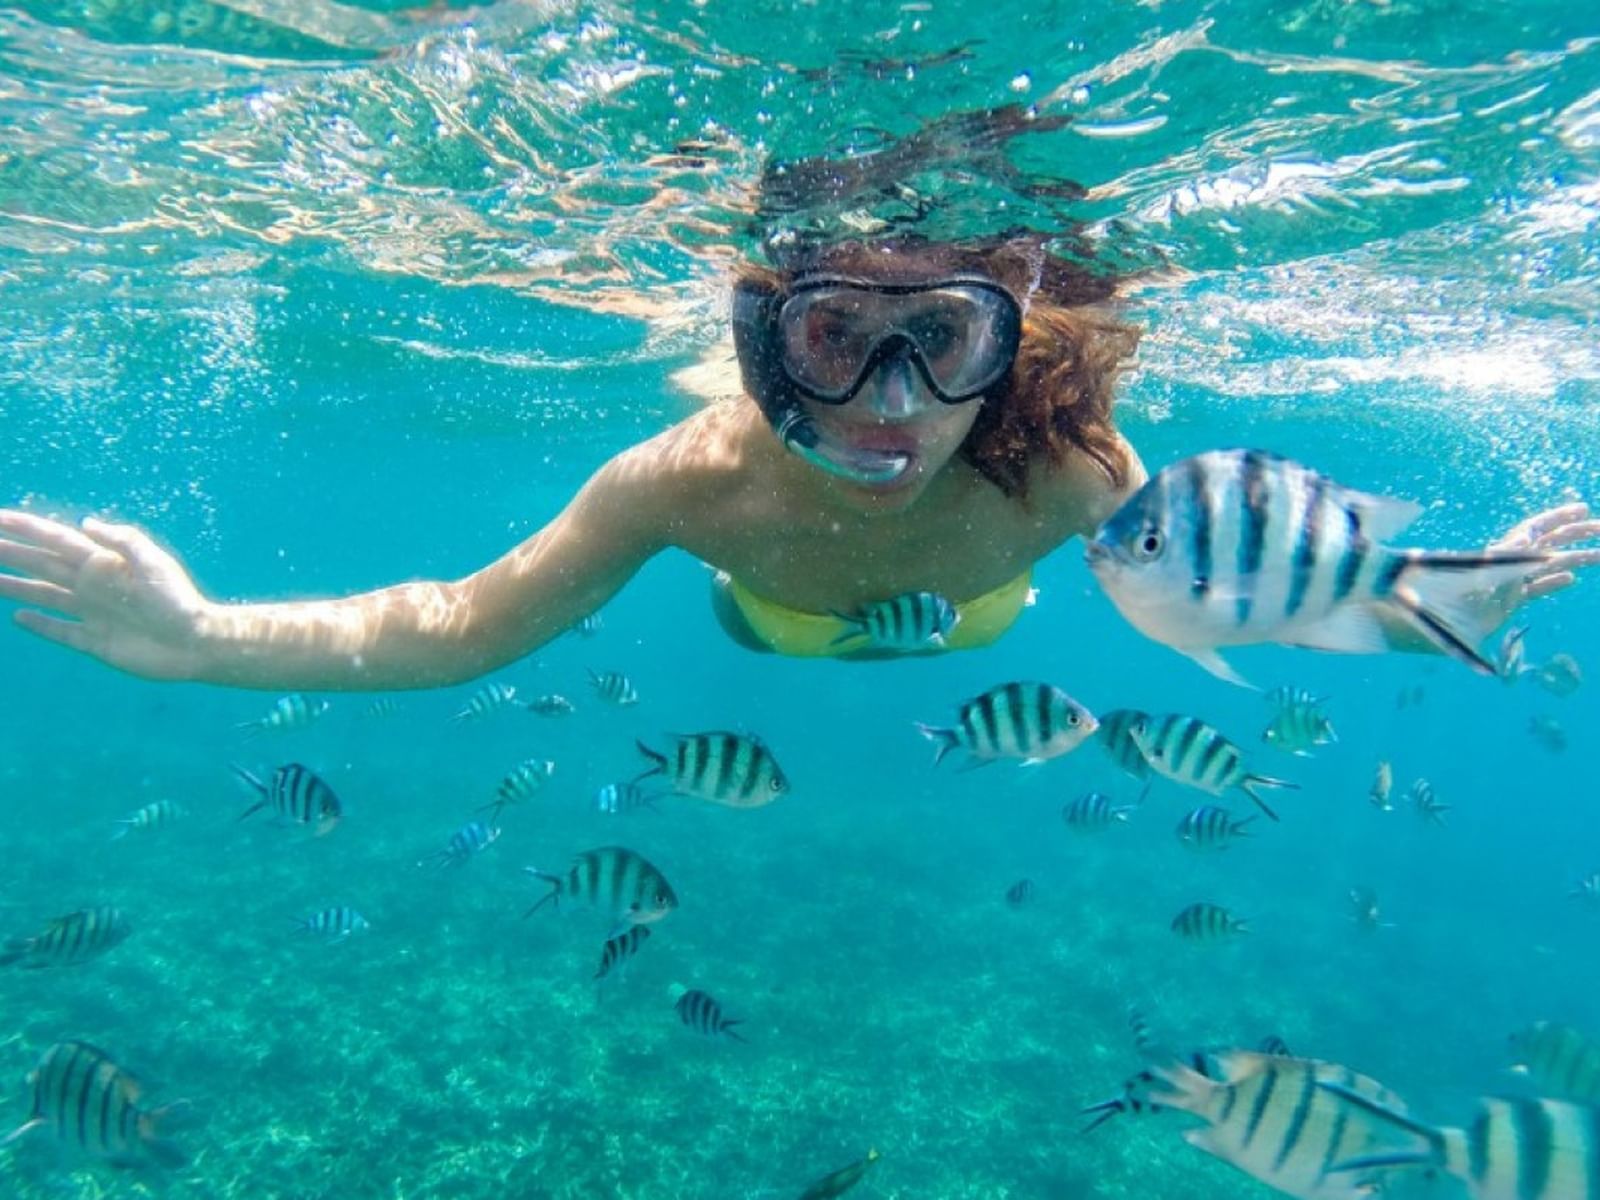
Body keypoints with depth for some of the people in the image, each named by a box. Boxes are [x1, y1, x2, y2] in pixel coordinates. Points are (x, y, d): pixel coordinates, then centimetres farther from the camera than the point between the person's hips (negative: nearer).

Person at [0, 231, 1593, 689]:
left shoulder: (1068, 475, -43)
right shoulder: (700, 478, -45)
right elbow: (463, 623, -35)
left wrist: (1448, 610, -31)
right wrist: (202, 638, -44)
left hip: (975, 645, 1)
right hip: (772, 643, 0)